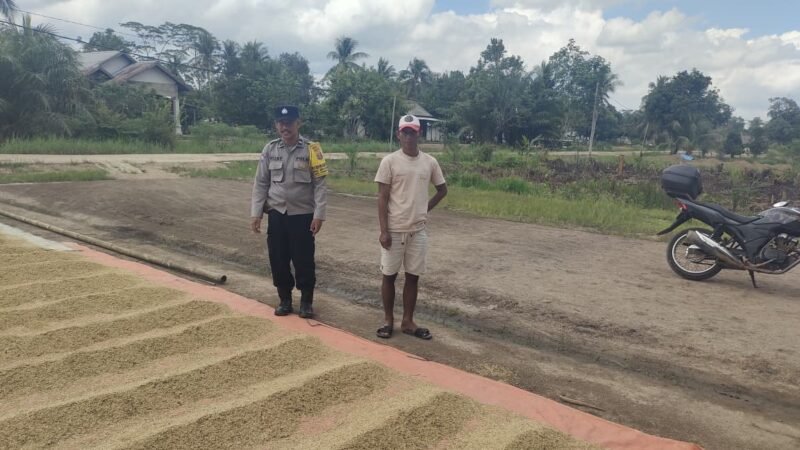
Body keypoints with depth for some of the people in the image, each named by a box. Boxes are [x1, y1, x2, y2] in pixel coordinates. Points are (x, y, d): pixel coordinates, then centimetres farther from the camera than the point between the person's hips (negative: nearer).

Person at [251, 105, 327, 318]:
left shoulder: (311, 149, -6)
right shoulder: (270, 150, 3)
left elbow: (320, 184, -7)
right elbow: (260, 184, 6)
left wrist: (319, 215, -13)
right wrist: (256, 213, 0)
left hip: (302, 215, -3)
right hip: (276, 214, 3)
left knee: (304, 260, 3)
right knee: (278, 259, 9)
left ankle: (306, 301, 21)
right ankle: (285, 300, 26)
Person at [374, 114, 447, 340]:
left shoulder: (430, 162, 3)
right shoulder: (389, 161, -6)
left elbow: (442, 189, 18)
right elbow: (382, 198, -7)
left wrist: (425, 209, 8)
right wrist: (383, 230, -12)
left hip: (418, 230, 3)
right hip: (394, 230, -3)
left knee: (413, 276, 9)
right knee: (389, 275, 6)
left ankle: (407, 321, 20)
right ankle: (388, 320, 20)